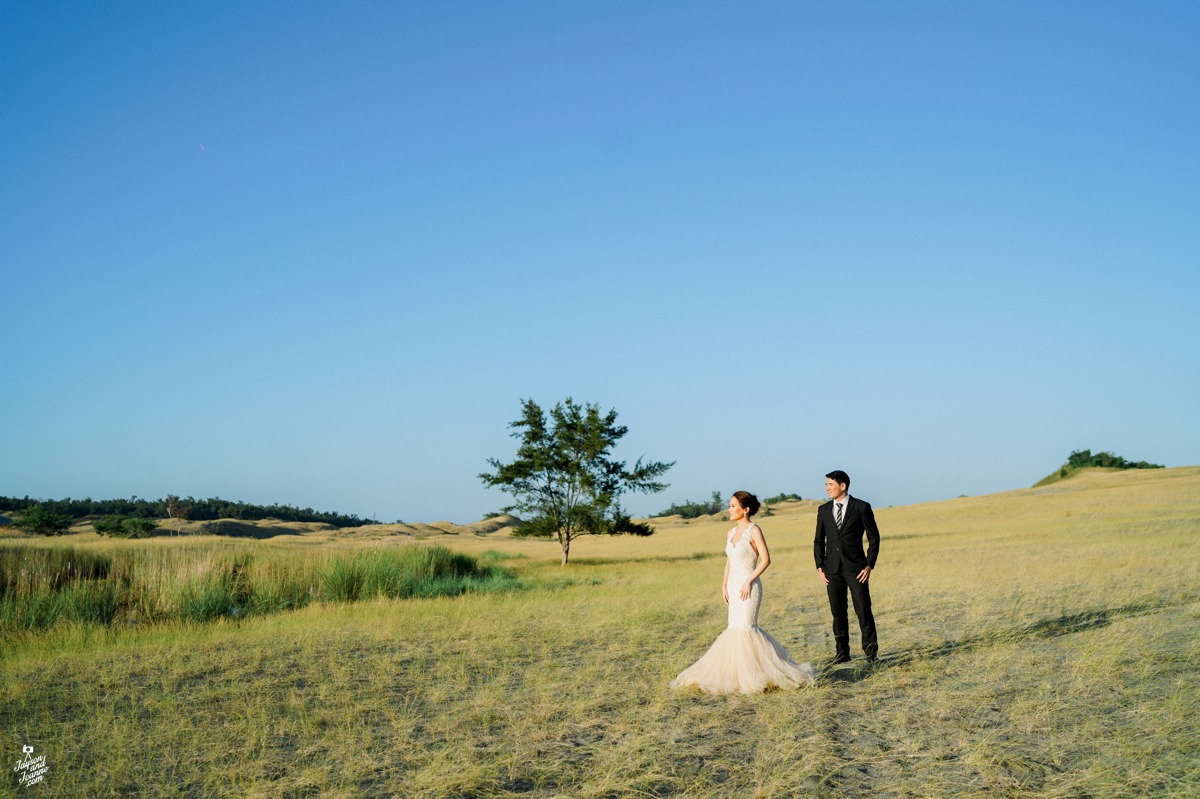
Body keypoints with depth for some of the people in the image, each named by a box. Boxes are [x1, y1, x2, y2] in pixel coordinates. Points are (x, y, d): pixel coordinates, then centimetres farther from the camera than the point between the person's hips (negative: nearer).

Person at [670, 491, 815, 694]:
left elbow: (766, 559, -15)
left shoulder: (754, 530, -10)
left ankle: (754, 676, 2)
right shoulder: (731, 533, 12)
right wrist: (724, 585, 8)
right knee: (735, 628, 9)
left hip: (748, 587, -8)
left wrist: (749, 581, -18)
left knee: (745, 628, -9)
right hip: (733, 586, 8)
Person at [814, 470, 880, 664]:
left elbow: (873, 537, 1)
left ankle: (871, 653, 7)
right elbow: (818, 541, 14)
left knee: (864, 611, -3)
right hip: (832, 569, 3)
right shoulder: (824, 510, 9)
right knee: (838, 613, 6)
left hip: (856, 568, -3)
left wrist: (869, 565, -7)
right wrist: (820, 567, 5)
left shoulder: (862, 508, -2)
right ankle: (842, 653, 14)